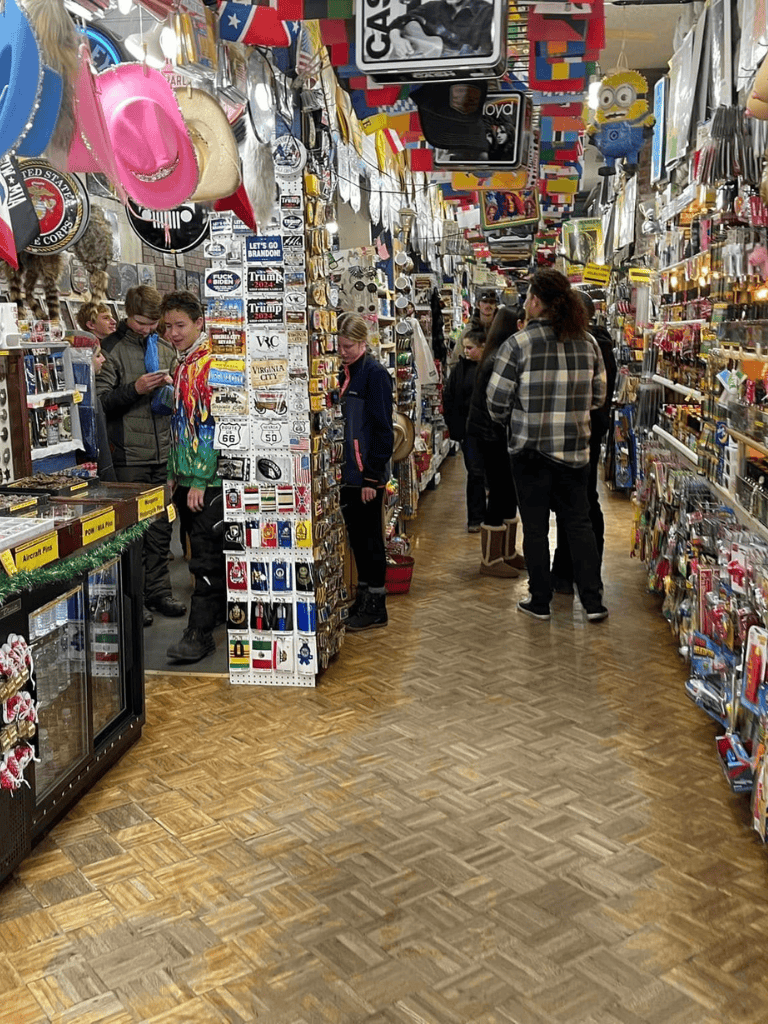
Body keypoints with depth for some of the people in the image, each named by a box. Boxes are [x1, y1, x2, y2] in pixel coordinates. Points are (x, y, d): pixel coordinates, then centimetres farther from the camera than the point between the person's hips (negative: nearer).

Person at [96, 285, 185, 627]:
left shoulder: (164, 349, 14)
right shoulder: (111, 349, -2)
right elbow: (100, 402, -8)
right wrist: (135, 389, -20)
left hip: (163, 454, 5)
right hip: (129, 455, -5)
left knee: (161, 528, 10)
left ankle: (159, 591, 20)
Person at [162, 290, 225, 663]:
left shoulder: (210, 363, -13)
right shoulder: (181, 366, 16)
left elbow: (213, 424, -19)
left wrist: (200, 479, -20)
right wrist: (174, 474, 20)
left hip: (209, 479, -9)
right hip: (186, 479, 10)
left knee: (206, 557, -5)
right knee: (201, 551, 17)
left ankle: (199, 633, 0)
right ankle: (219, 611, 29)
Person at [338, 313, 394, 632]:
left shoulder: (375, 374, -11)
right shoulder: (343, 375, 12)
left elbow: (382, 430, -15)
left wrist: (372, 476, -18)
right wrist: (337, 468, 12)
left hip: (367, 474, -8)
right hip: (347, 473, 8)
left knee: (370, 536, 1)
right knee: (356, 535, 14)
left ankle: (376, 605, 11)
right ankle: (363, 597, 26)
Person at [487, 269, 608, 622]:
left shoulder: (518, 343, -13)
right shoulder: (587, 343, 1)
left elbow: (497, 400, -11)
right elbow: (598, 396, 8)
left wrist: (510, 421, 10)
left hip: (530, 450, -3)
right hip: (575, 449, 4)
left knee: (535, 527, 8)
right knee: (579, 523, 13)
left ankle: (539, 601, 18)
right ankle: (593, 601, 14)